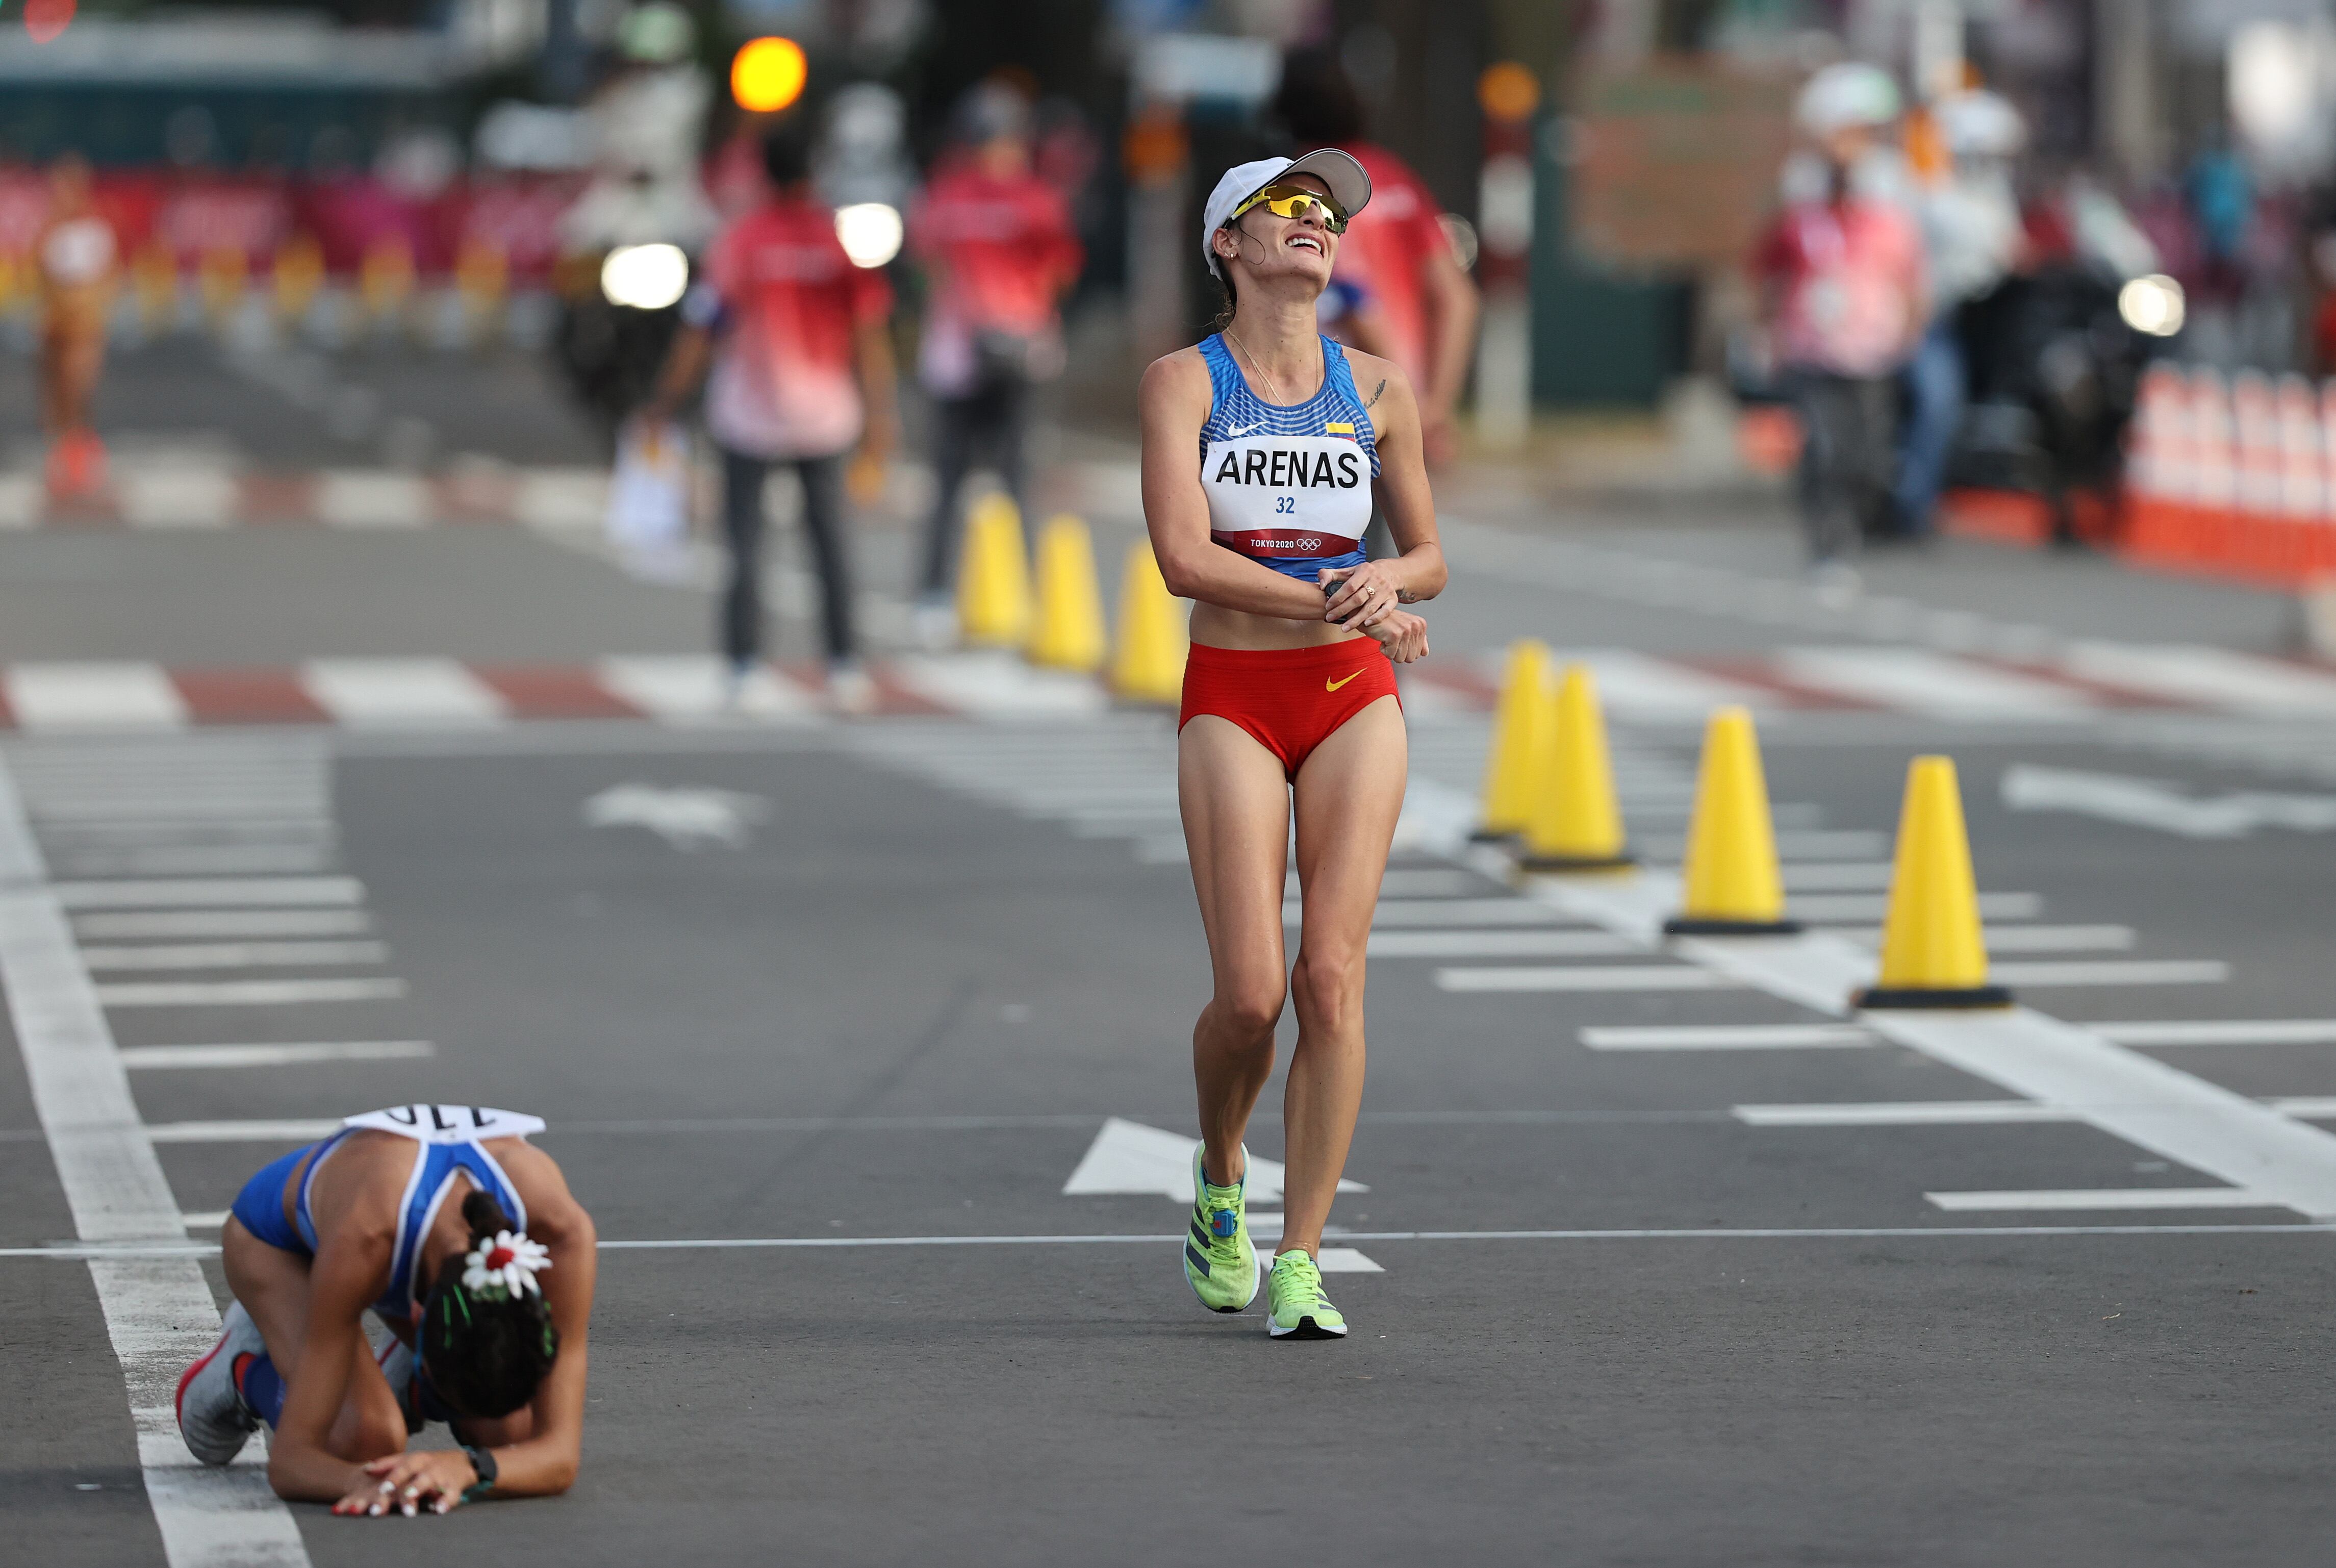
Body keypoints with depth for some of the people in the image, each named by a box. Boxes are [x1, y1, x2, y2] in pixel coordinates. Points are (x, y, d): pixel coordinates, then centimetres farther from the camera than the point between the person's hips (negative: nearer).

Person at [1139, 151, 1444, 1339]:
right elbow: (1182, 557, -15)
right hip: (1231, 700, -2)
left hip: (1354, 702, 2)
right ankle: (1219, 1178, 23)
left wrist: (1388, 581, -9)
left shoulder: (1378, 389, 6)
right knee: (1251, 995, -8)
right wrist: (1338, 602, -17)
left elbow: (1429, 555, 14)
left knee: (1333, 979, -9)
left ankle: (1300, 1261, -3)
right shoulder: (1183, 382, -3)